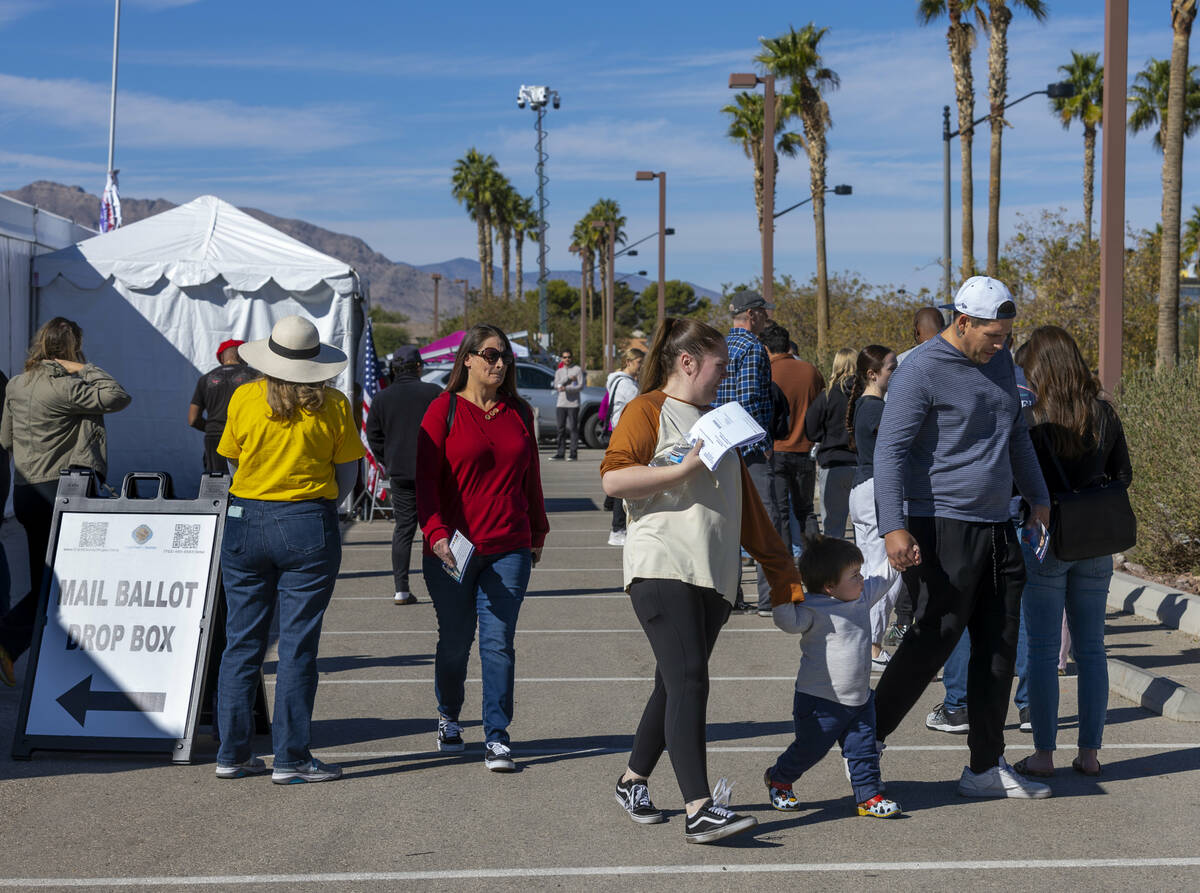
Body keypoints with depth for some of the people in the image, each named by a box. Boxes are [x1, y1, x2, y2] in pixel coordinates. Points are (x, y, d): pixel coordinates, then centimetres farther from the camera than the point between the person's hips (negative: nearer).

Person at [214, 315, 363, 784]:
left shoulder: (244, 398, -1)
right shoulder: (332, 405, -4)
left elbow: (233, 462, 9)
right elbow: (348, 474, 1)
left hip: (246, 522, 2)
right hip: (310, 526, -2)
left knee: (241, 642, 10)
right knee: (297, 646, 3)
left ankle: (233, 753, 16)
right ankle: (290, 758, 5)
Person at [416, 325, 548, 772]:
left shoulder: (519, 413, 10)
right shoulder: (444, 410, -1)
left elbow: (530, 478, 19)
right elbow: (425, 477, -5)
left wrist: (538, 533, 21)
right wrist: (435, 532, -16)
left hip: (509, 549, 2)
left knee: (499, 640, -4)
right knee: (455, 640, 9)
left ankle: (497, 737, 1)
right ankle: (448, 719, 33)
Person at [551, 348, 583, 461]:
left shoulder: (577, 370, 4)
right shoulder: (559, 371, 17)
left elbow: (580, 386, -7)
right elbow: (556, 385, 3)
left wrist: (566, 388, -19)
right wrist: (568, 379, -10)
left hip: (573, 404, -4)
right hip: (561, 403, 4)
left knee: (573, 428, -7)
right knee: (561, 428, 4)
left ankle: (574, 453, -6)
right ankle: (560, 452, 8)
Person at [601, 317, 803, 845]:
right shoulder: (648, 410, 1)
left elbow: (747, 504, 27)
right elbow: (613, 478, -13)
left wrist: (781, 569, 24)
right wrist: (686, 467, -15)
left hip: (715, 574, 8)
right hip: (662, 568, -8)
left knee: (675, 686, 10)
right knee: (688, 682, -16)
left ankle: (633, 781, 25)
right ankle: (699, 810, -20)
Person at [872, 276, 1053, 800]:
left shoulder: (999, 363, 14)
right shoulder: (921, 372, -11)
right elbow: (889, 451, -15)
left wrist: (1037, 496, 25)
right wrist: (893, 527, -24)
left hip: (997, 528, 8)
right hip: (945, 526, -8)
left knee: (999, 647, 7)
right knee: (934, 638, -8)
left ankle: (986, 768, 14)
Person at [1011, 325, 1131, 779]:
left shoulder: (1032, 419, -12)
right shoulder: (1104, 414, 1)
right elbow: (1123, 475, 10)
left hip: (1044, 539, -4)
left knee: (1043, 651, 3)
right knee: (1091, 649, 12)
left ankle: (1043, 754, 6)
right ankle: (1089, 752, 15)